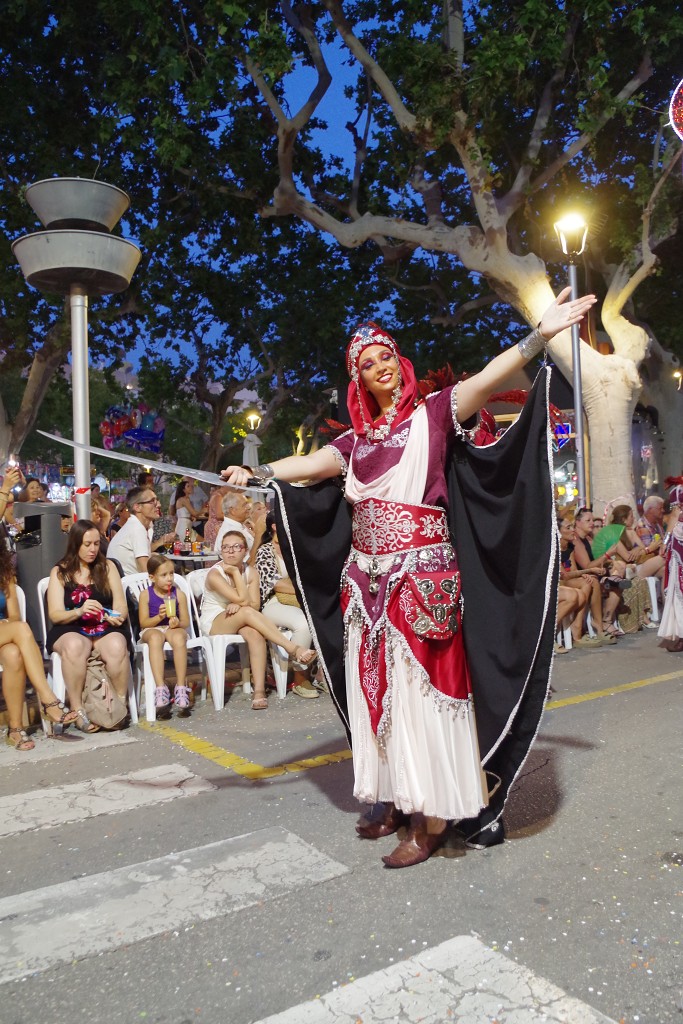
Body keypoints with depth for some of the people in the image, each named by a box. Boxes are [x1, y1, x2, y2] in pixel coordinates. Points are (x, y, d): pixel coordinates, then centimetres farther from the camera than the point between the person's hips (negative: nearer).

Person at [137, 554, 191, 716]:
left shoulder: (178, 594, 2)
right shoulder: (146, 594, 0)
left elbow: (186, 622, 4)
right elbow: (143, 623, -2)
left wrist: (178, 623, -19)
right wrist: (159, 617, -19)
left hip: (174, 629, 1)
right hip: (152, 629, -1)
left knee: (179, 637, -37)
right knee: (155, 637, -38)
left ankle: (181, 687, -33)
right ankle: (160, 688, -43)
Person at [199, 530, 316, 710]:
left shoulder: (251, 572, -1)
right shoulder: (214, 574, -17)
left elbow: (255, 604, -9)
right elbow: (243, 600, -24)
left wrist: (238, 605, -27)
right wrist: (235, 571, -21)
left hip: (239, 621, 4)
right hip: (212, 624, -4)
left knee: (255, 633, -33)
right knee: (247, 613, -35)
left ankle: (259, 690, -37)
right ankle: (294, 649, -37)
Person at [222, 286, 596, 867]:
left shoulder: (433, 414, 2)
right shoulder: (359, 438, 16)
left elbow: (487, 380, -10)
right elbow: (310, 465, 11)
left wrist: (541, 335, -20)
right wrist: (254, 473, 2)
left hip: (421, 573, -5)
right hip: (367, 578, 6)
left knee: (421, 687, -4)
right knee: (379, 687, 8)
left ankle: (433, 817, 6)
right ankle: (400, 801, 21)